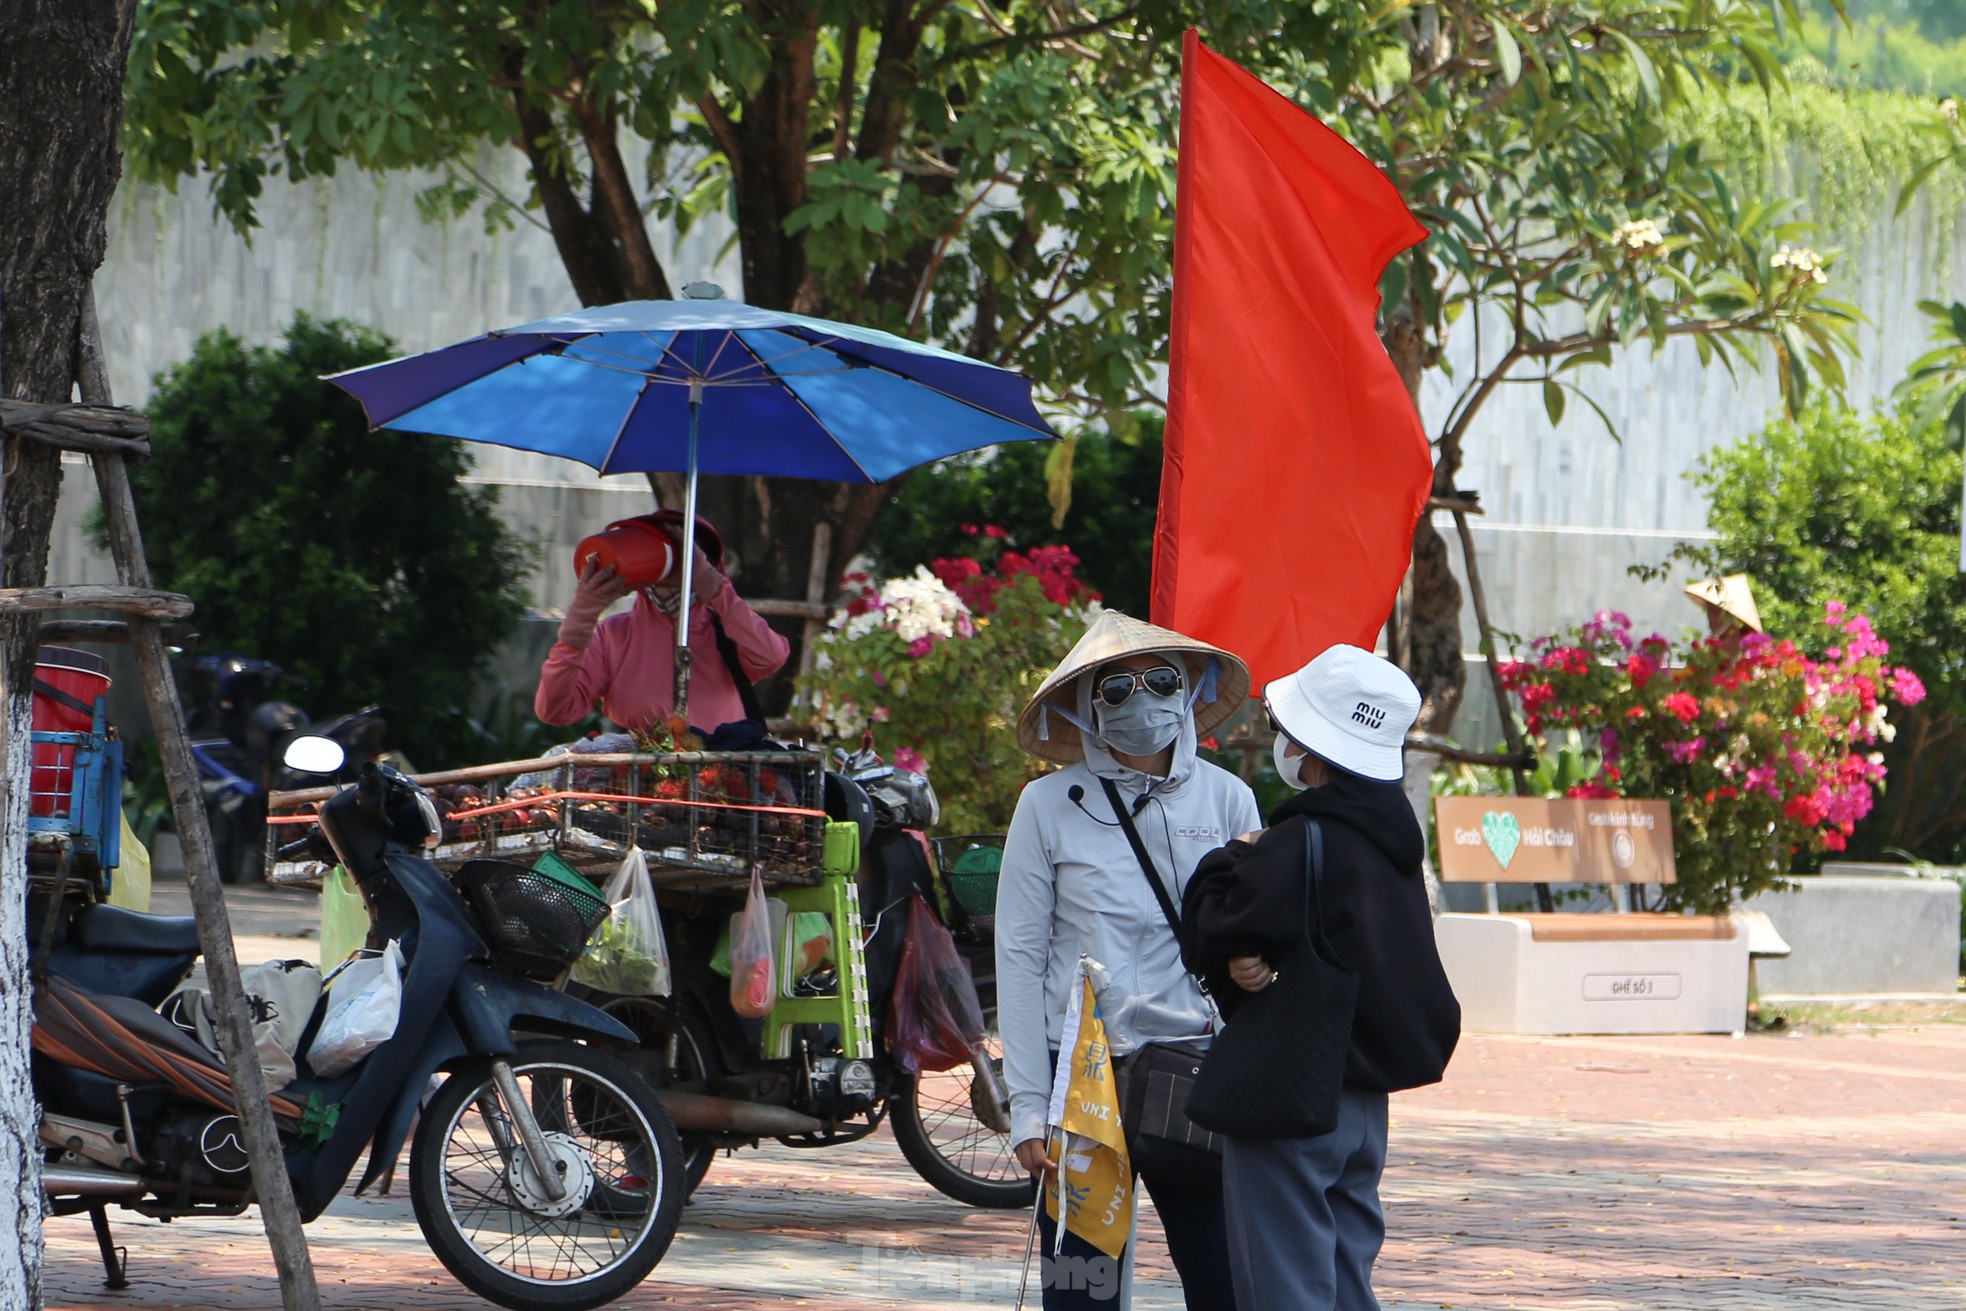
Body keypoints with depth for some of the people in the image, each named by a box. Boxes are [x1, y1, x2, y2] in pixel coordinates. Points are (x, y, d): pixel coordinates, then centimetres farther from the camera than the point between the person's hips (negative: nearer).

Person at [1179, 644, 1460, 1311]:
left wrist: (1230, 859, 0)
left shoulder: (1297, 845, -20)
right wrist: (1252, 962, -8)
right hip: (1367, 1100, 9)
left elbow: (1209, 939, -15)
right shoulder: (1390, 841, 9)